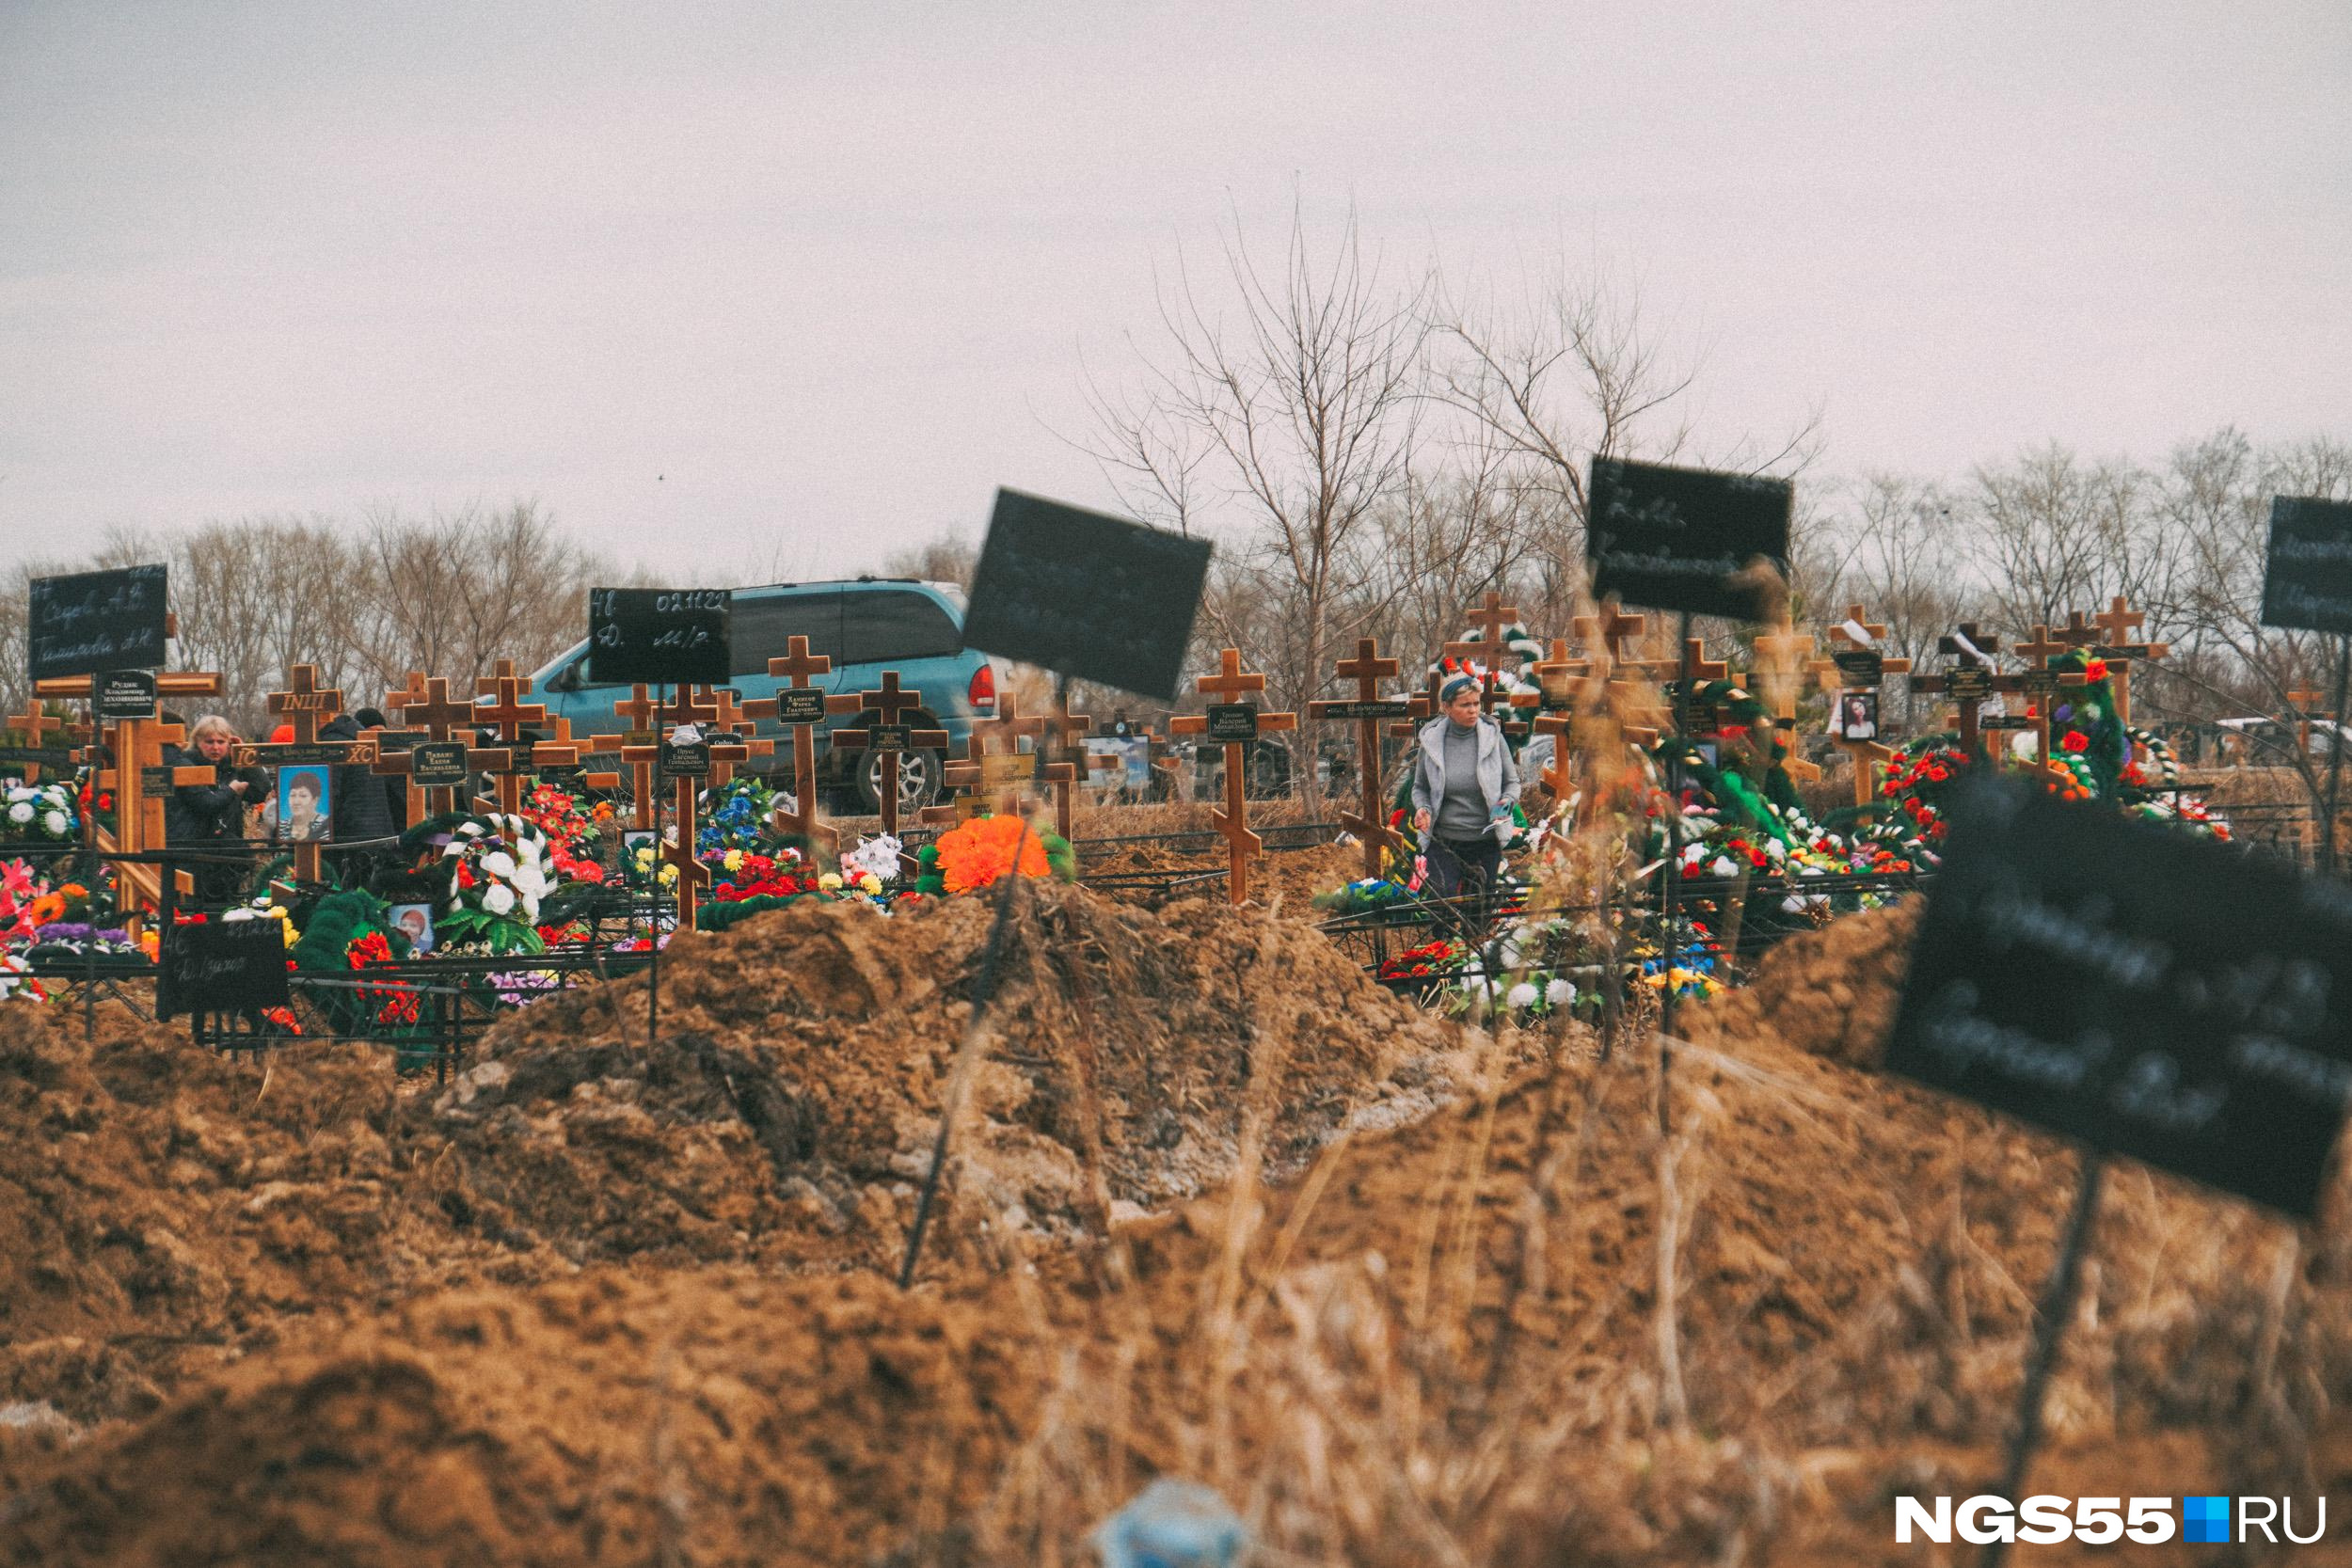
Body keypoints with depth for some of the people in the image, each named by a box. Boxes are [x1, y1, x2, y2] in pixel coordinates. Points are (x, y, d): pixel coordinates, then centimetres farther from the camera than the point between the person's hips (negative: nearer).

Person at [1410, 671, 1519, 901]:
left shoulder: (1492, 736, -2)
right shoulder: (1431, 741, -3)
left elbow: (1512, 782, 7)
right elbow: (1420, 787, 10)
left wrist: (1506, 801, -14)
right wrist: (1422, 808, -10)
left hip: (1486, 841, 1)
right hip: (1444, 843, -1)